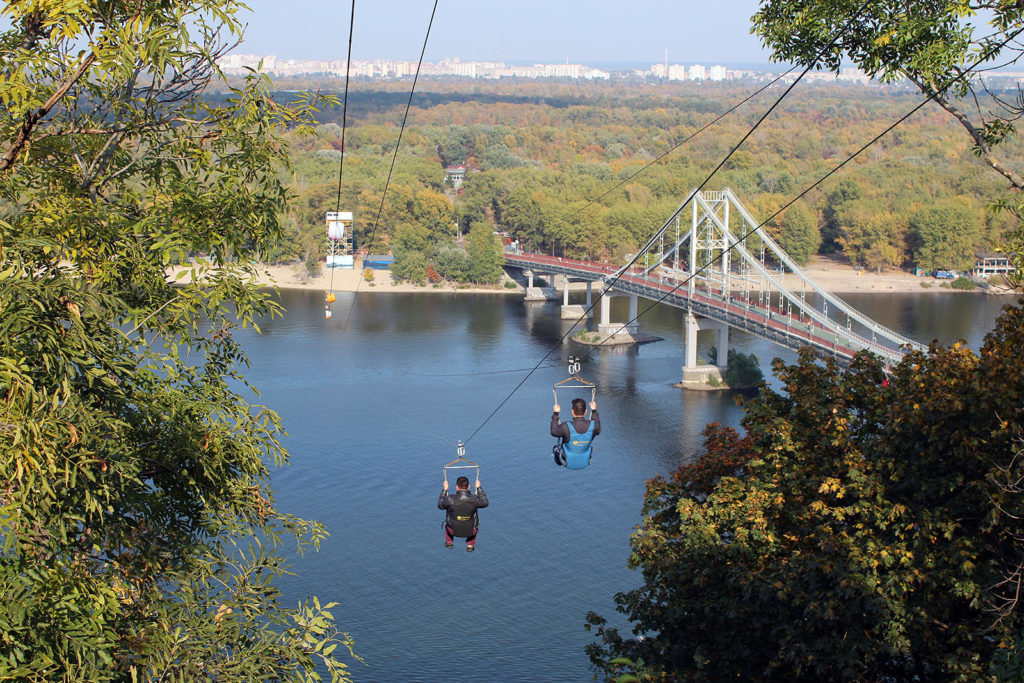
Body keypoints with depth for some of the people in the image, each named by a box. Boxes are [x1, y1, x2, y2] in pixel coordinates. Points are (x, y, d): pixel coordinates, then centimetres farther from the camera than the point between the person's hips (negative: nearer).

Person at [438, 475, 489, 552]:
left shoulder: (450, 499, -25)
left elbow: (440, 505, -3)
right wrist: (479, 488, 9)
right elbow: (485, 503, 2)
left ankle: (449, 542, 47)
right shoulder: (475, 499, -22)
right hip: (471, 531, 0)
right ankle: (470, 545, 42)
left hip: (453, 530, 0)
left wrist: (444, 490, 6)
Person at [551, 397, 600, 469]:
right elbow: (598, 430, 4)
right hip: (585, 463, 2)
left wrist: (556, 413, 1)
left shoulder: (566, 427, -31)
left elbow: (554, 432, -9)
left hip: (569, 464, -2)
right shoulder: (593, 425, -22)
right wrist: (594, 410, 13)